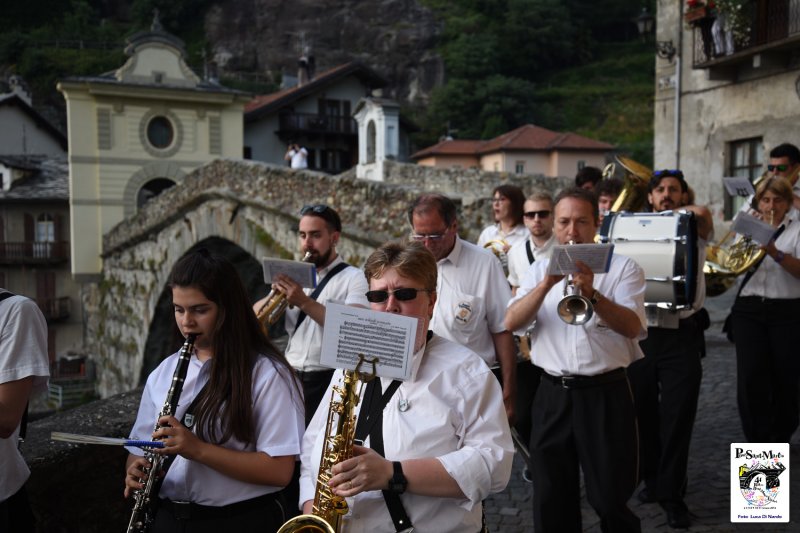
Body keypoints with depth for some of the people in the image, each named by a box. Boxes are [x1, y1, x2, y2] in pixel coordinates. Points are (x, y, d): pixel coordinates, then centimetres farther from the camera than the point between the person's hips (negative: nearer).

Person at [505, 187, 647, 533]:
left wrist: (591, 294, -28)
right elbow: (511, 322, -4)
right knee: (550, 498, 12)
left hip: (606, 394, -3)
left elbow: (632, 327, -13)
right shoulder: (539, 270, 9)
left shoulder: (622, 268, 0)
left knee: (611, 498, 7)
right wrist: (547, 284, -17)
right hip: (552, 395, 3)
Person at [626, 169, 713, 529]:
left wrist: (670, 213, -9)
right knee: (643, 414, 12)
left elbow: (702, 213, -20)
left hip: (682, 335, -2)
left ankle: (672, 493, 12)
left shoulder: (695, 231, 4)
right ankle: (652, 477, 30)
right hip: (640, 332, 2)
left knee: (677, 418, 0)